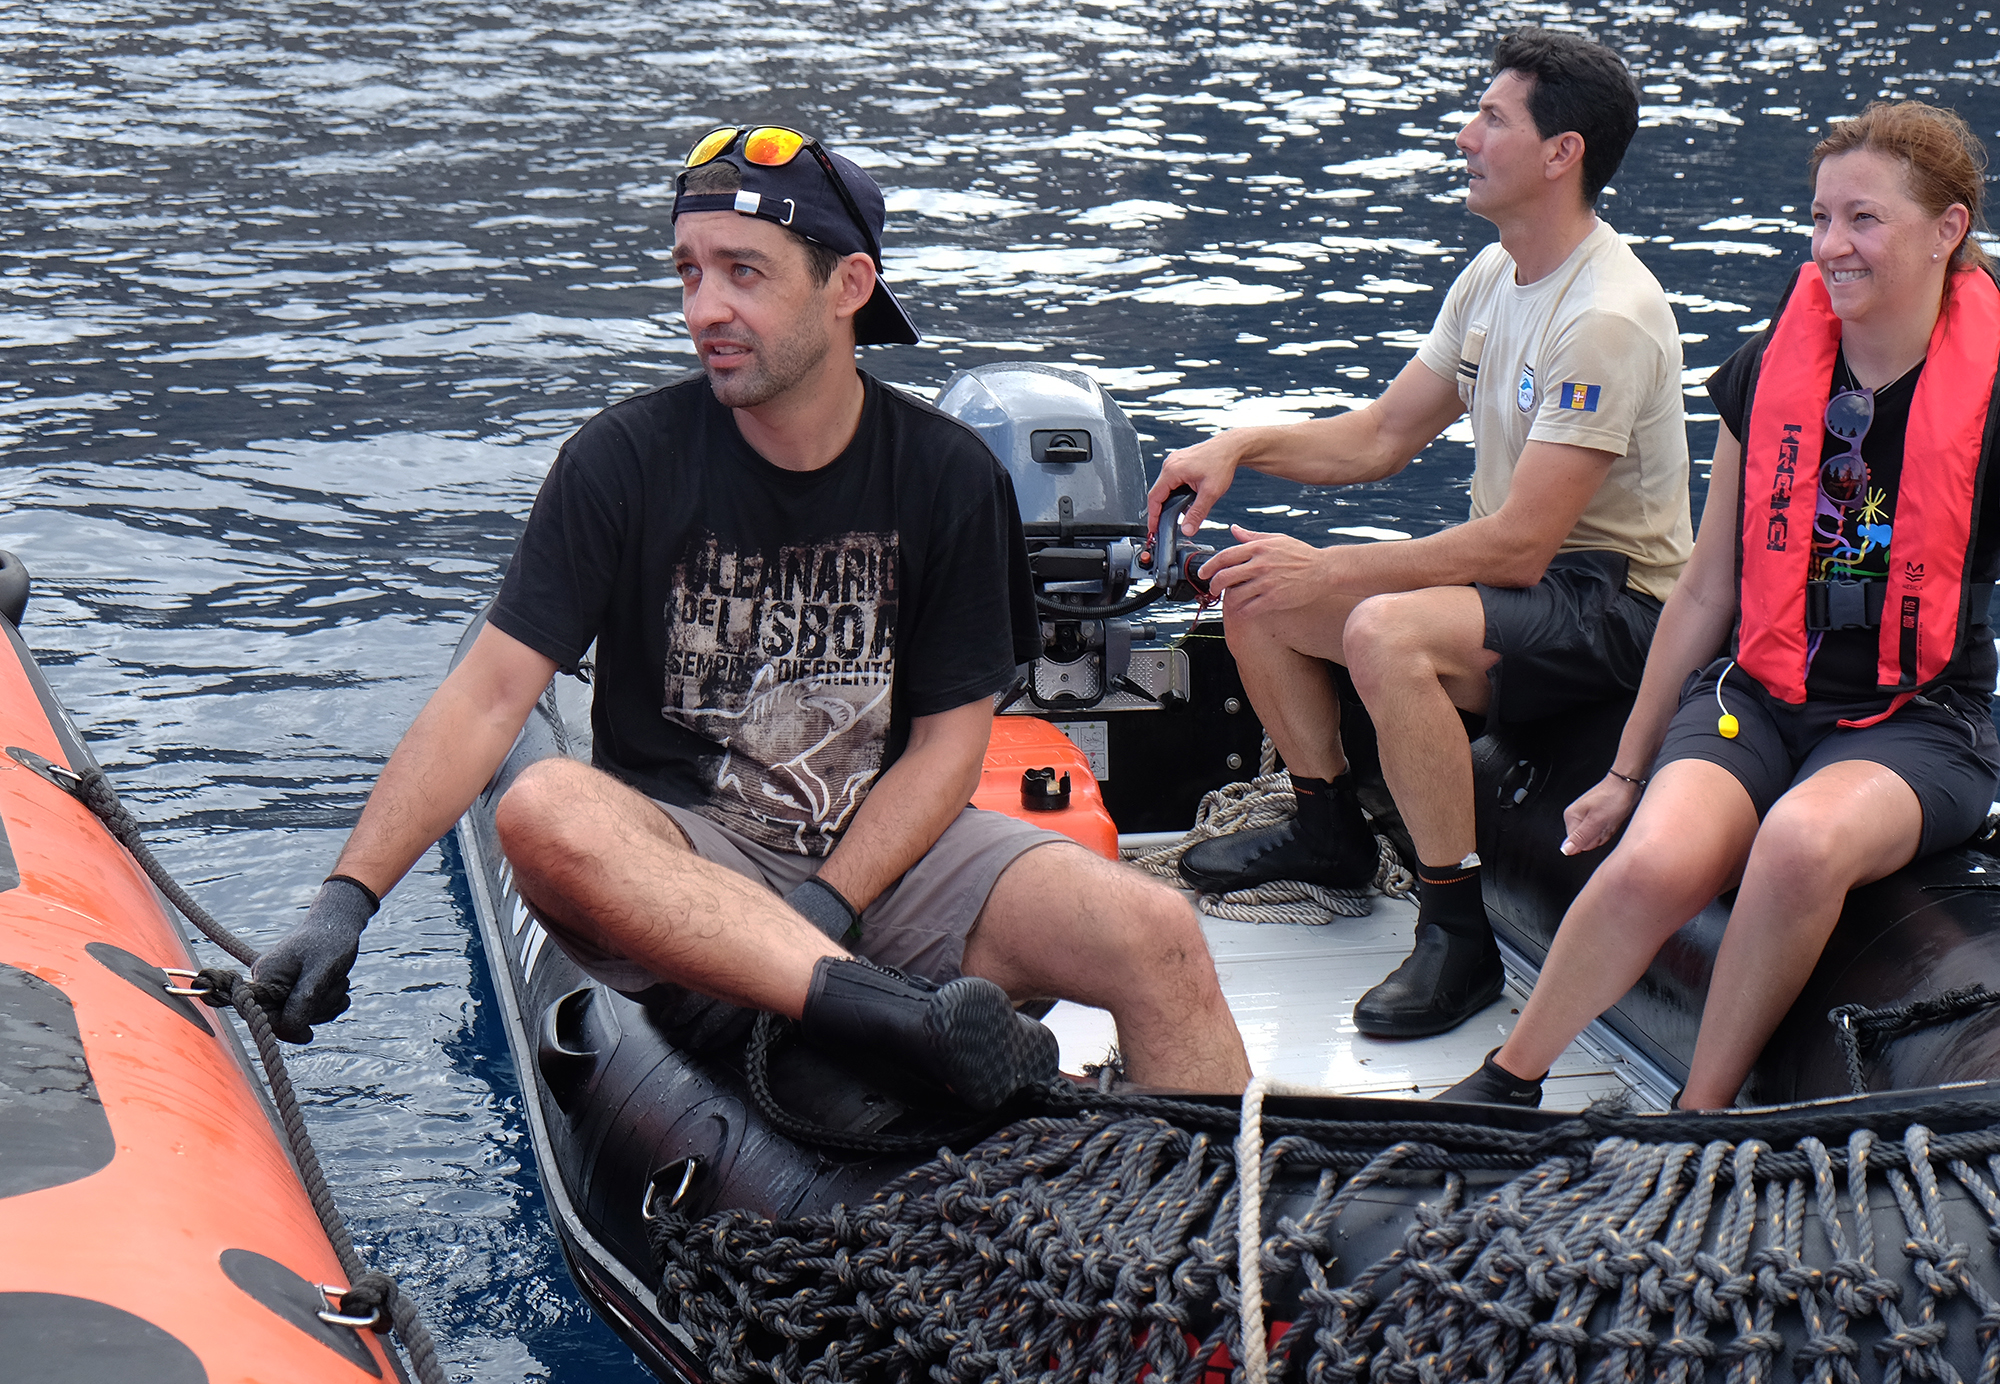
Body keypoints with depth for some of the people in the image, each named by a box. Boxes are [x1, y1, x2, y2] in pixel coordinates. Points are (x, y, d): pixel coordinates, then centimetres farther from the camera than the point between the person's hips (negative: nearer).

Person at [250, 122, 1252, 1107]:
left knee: (1159, 935, -24)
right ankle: (911, 1022, -44)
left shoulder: (950, 476, -2)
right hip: (686, 862, -1)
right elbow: (490, 695, -12)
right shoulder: (626, 461, -7)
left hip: (888, 852, 2)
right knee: (545, 812, -36)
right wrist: (347, 900, -22)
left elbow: (949, 739, 0)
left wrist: (826, 904, -16)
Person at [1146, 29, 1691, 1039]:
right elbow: (1384, 435, 15)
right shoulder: (1495, 275, 7)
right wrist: (1242, 445, -1)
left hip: (1609, 602, -10)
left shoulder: (1606, 318, -24)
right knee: (1253, 595, 6)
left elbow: (1519, 543, -27)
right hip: (1518, 572, 10)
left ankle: (1459, 934, -22)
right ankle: (1328, 831, 28)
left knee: (1385, 632, -35)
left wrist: (1323, 573, -24)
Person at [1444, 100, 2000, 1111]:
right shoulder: (1769, 373, 5)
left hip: (1917, 724, -2)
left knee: (1803, 840, -37)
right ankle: (1504, 1085, -10)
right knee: (1655, 861, -30)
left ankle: (1698, 1117, -20)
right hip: (1756, 693, 3)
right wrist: (1629, 770, 19)